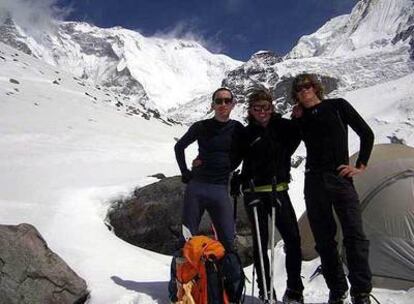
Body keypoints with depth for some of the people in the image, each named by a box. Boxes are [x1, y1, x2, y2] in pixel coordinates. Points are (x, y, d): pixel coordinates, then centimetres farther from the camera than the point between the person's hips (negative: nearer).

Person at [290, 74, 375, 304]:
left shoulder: (337, 106, 7)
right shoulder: (300, 119, 14)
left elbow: (366, 134, 6)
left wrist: (361, 166, -1)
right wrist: (296, 119, 7)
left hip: (340, 178, -3)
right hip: (314, 181, 3)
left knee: (355, 235, -10)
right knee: (324, 240, 6)